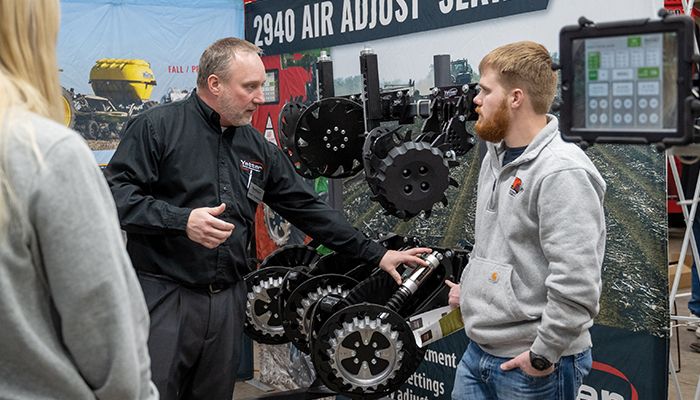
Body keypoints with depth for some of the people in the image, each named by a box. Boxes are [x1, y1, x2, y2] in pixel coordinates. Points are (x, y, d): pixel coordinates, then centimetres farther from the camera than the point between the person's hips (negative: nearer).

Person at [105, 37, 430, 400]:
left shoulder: (258, 149, 12)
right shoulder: (157, 126, -5)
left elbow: (307, 208, 14)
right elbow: (116, 193, -12)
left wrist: (376, 254, 12)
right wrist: (182, 220, -24)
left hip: (227, 301, 6)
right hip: (163, 295, -5)